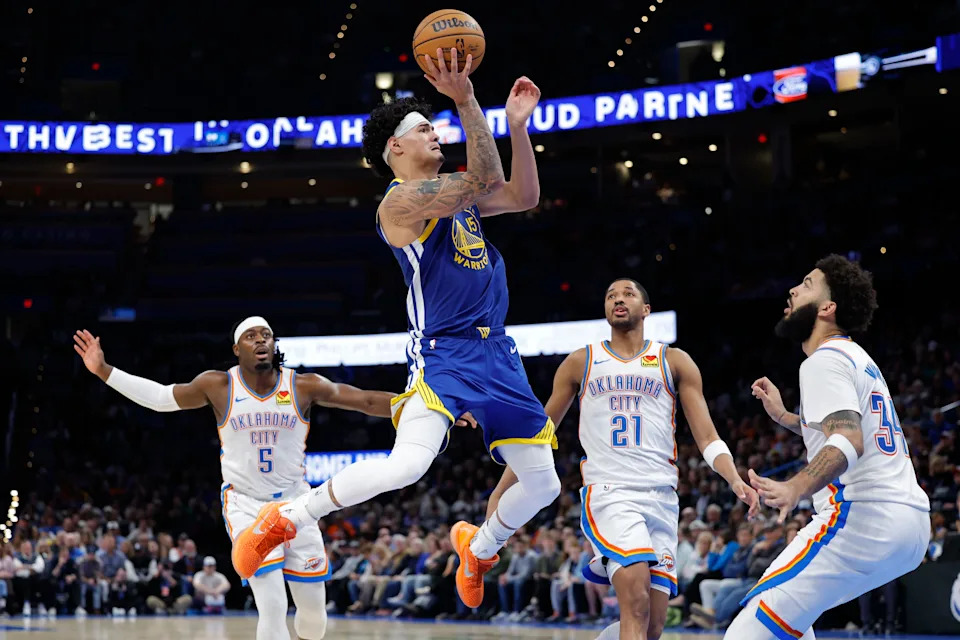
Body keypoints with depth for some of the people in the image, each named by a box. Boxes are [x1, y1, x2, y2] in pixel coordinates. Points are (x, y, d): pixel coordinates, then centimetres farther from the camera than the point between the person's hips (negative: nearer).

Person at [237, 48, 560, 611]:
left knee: (544, 484, 12)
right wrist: (467, 102, -24)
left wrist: (518, 125, 11)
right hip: (443, 354, -8)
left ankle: (479, 547, 41)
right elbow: (485, 182, -20)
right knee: (408, 464, -31)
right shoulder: (401, 200, -10)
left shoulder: (452, 194, 16)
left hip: (495, 353, 8)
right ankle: (285, 520, -13)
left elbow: (523, 195, 18)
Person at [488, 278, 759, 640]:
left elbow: (707, 438, 7)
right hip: (608, 492, -2)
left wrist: (735, 480, -12)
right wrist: (501, 492, 13)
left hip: (661, 498, 2)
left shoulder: (674, 362, 12)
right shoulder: (581, 363, 13)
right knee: (636, 601, -26)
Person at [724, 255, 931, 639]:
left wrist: (796, 488, -39)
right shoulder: (859, 359, 22)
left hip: (864, 517, -10)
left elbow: (850, 441, -25)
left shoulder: (824, 361, -8)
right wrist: (783, 417, 33)